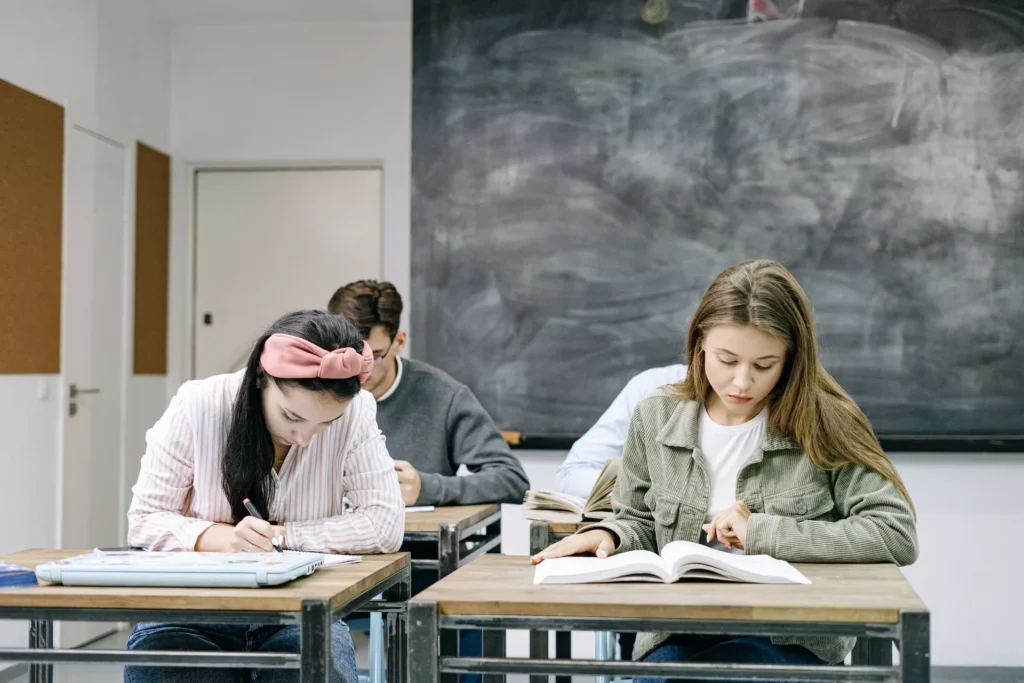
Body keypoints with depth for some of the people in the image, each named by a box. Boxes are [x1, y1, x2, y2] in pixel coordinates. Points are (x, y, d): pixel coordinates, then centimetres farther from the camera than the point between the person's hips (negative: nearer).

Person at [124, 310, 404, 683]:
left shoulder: (354, 414, -9)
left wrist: (283, 535, -16)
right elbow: (144, 520, -4)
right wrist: (221, 537, -23)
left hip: (300, 614, 0)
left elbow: (386, 524, -11)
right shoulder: (197, 407, -10)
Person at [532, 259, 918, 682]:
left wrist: (762, 532, -14)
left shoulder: (823, 424, -4)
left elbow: (898, 534, -11)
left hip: (792, 639, -3)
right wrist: (608, 535, -4)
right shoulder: (656, 420, 6)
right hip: (677, 633, 3)